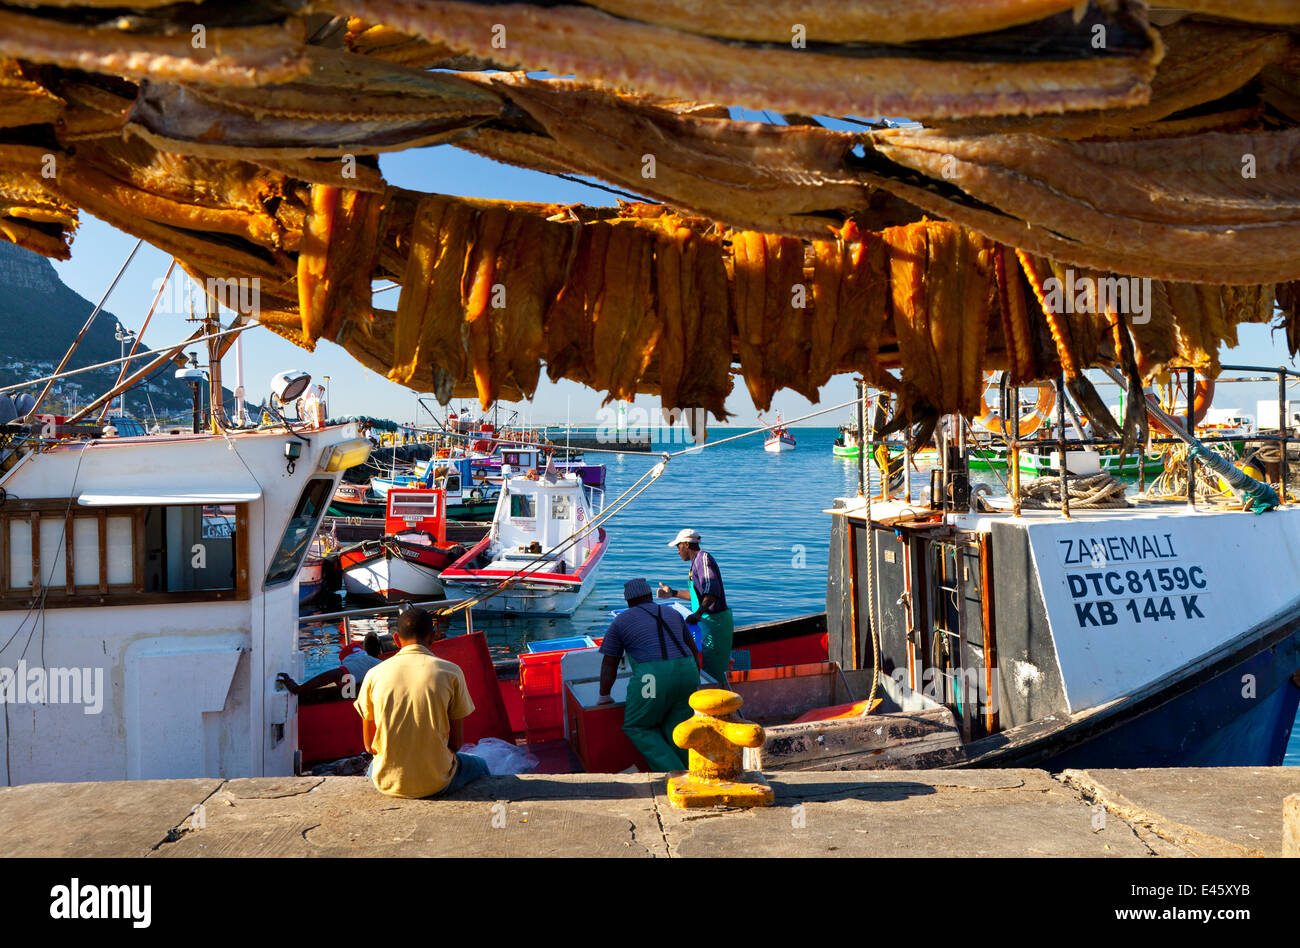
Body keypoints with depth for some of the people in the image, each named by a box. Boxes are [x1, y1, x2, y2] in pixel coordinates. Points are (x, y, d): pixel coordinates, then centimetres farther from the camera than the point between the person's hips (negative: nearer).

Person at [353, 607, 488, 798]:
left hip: (388, 784, 2)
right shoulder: (451, 672, -8)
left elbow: (369, 744, 5)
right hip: (437, 783, -2)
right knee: (479, 766, 31)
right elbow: (457, 742, -3)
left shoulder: (374, 675, -3)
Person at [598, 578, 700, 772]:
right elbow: (693, 650, 26)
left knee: (637, 727, 14)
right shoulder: (673, 615, 21)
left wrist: (604, 697, 20)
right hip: (686, 675, 4)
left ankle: (673, 774, 1)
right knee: (675, 731, 15)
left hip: (653, 679, -4)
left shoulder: (621, 621, 10)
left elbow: (609, 663, 11)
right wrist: (694, 682, 35)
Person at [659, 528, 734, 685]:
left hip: (714, 620, -11)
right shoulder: (697, 560, 17)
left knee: (712, 667, -10)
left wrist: (698, 613, -41)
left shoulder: (703, 559, -15)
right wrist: (673, 593, 28)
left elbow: (712, 592, -29)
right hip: (706, 620, 11)